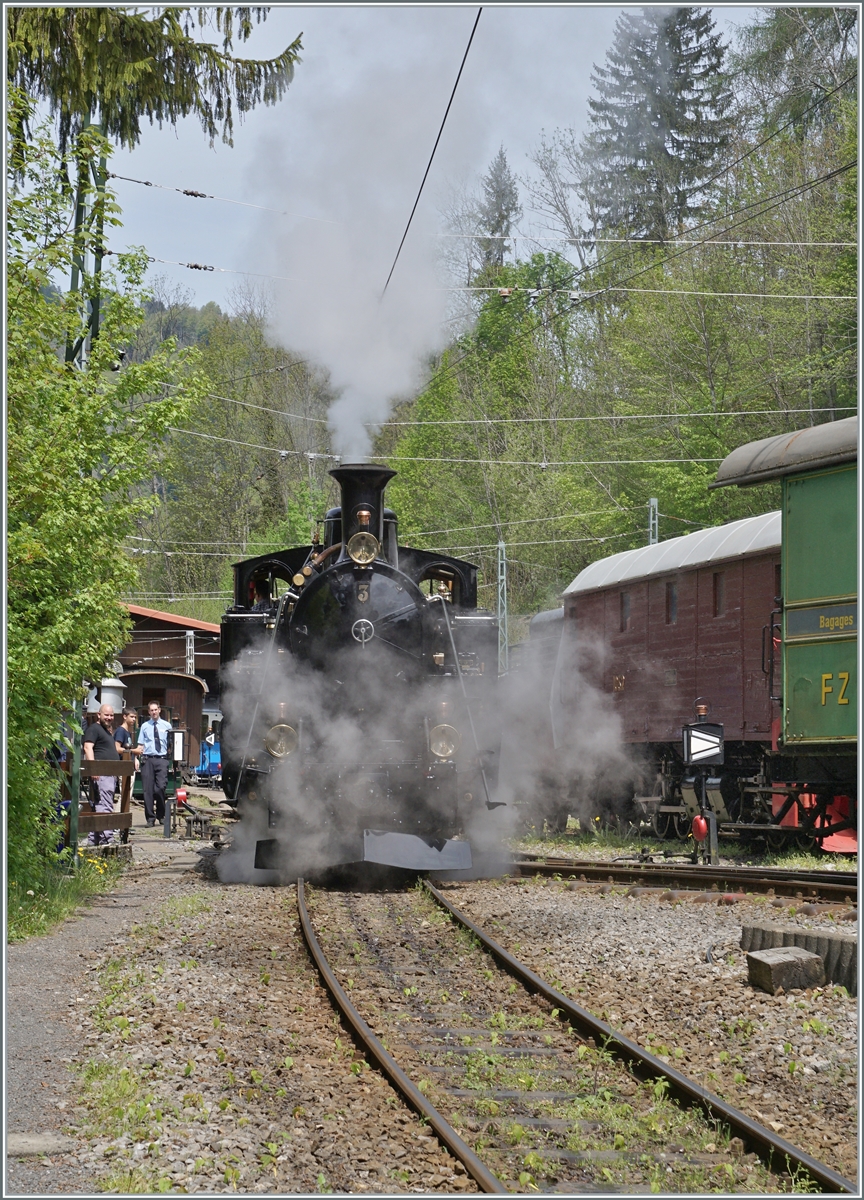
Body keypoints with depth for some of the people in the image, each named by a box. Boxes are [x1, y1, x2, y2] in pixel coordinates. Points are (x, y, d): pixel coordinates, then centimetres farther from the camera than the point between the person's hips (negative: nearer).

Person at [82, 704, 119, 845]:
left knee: (97, 807, 11)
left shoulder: (107, 731, 25)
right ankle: (106, 839, -21)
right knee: (105, 807, -16)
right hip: (101, 774, -10)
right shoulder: (94, 729, -5)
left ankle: (93, 840, 14)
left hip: (110, 774, 10)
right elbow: (88, 747, -17)